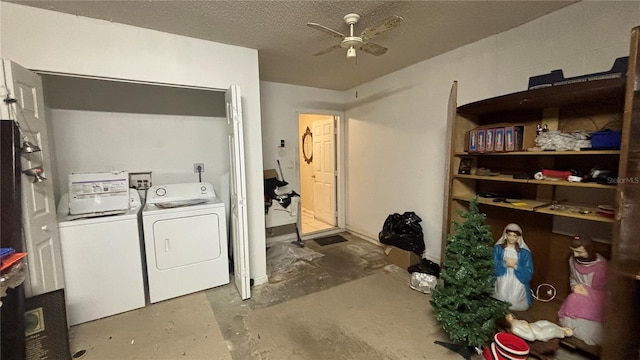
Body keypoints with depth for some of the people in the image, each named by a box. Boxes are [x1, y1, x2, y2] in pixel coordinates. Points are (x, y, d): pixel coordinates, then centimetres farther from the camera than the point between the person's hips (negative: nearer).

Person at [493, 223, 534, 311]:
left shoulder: (525, 252, -3)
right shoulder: (498, 248, -2)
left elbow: (529, 272, -5)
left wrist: (515, 266, -20)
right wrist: (504, 264, -21)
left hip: (518, 285, 0)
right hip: (502, 283, 0)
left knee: (514, 302, -7)